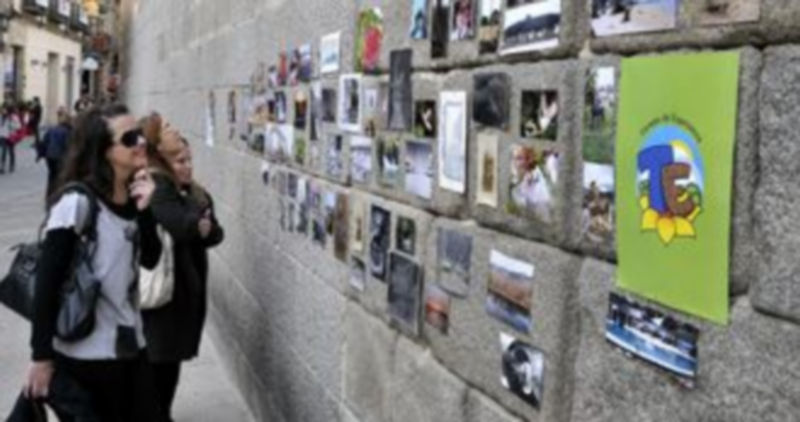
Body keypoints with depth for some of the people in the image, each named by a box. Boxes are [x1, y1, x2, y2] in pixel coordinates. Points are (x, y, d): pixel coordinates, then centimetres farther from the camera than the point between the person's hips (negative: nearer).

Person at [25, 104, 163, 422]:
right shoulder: (77, 201, -16)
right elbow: (47, 280, -16)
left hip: (130, 346, 7)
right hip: (84, 354, -7)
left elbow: (150, 260, 5)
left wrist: (145, 209, -9)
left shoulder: (133, 198, 5)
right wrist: (42, 356, -16)